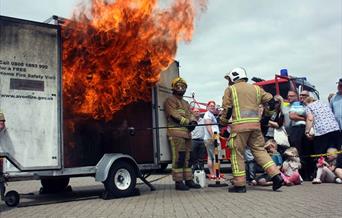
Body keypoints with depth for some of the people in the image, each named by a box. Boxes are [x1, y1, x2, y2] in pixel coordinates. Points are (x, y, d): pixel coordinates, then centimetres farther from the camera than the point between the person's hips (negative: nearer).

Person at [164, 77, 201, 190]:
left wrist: (193, 121, -7)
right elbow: (174, 115, -11)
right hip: (176, 132, -8)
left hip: (187, 132, 8)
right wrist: (188, 122, -14)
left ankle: (188, 180, 14)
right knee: (178, 157, -11)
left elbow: (190, 114, 15)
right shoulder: (170, 100, 1)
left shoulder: (185, 103, 28)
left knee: (187, 157, 9)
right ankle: (178, 182, -8)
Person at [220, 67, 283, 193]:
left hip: (240, 125, -4)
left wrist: (223, 121, 14)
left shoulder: (230, 89, 7)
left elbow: (227, 109, 0)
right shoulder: (256, 88, 19)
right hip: (256, 124, 5)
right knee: (259, 150, 12)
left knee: (237, 153, 2)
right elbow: (270, 100, 14)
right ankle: (276, 175, 0)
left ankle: (239, 184, 4)